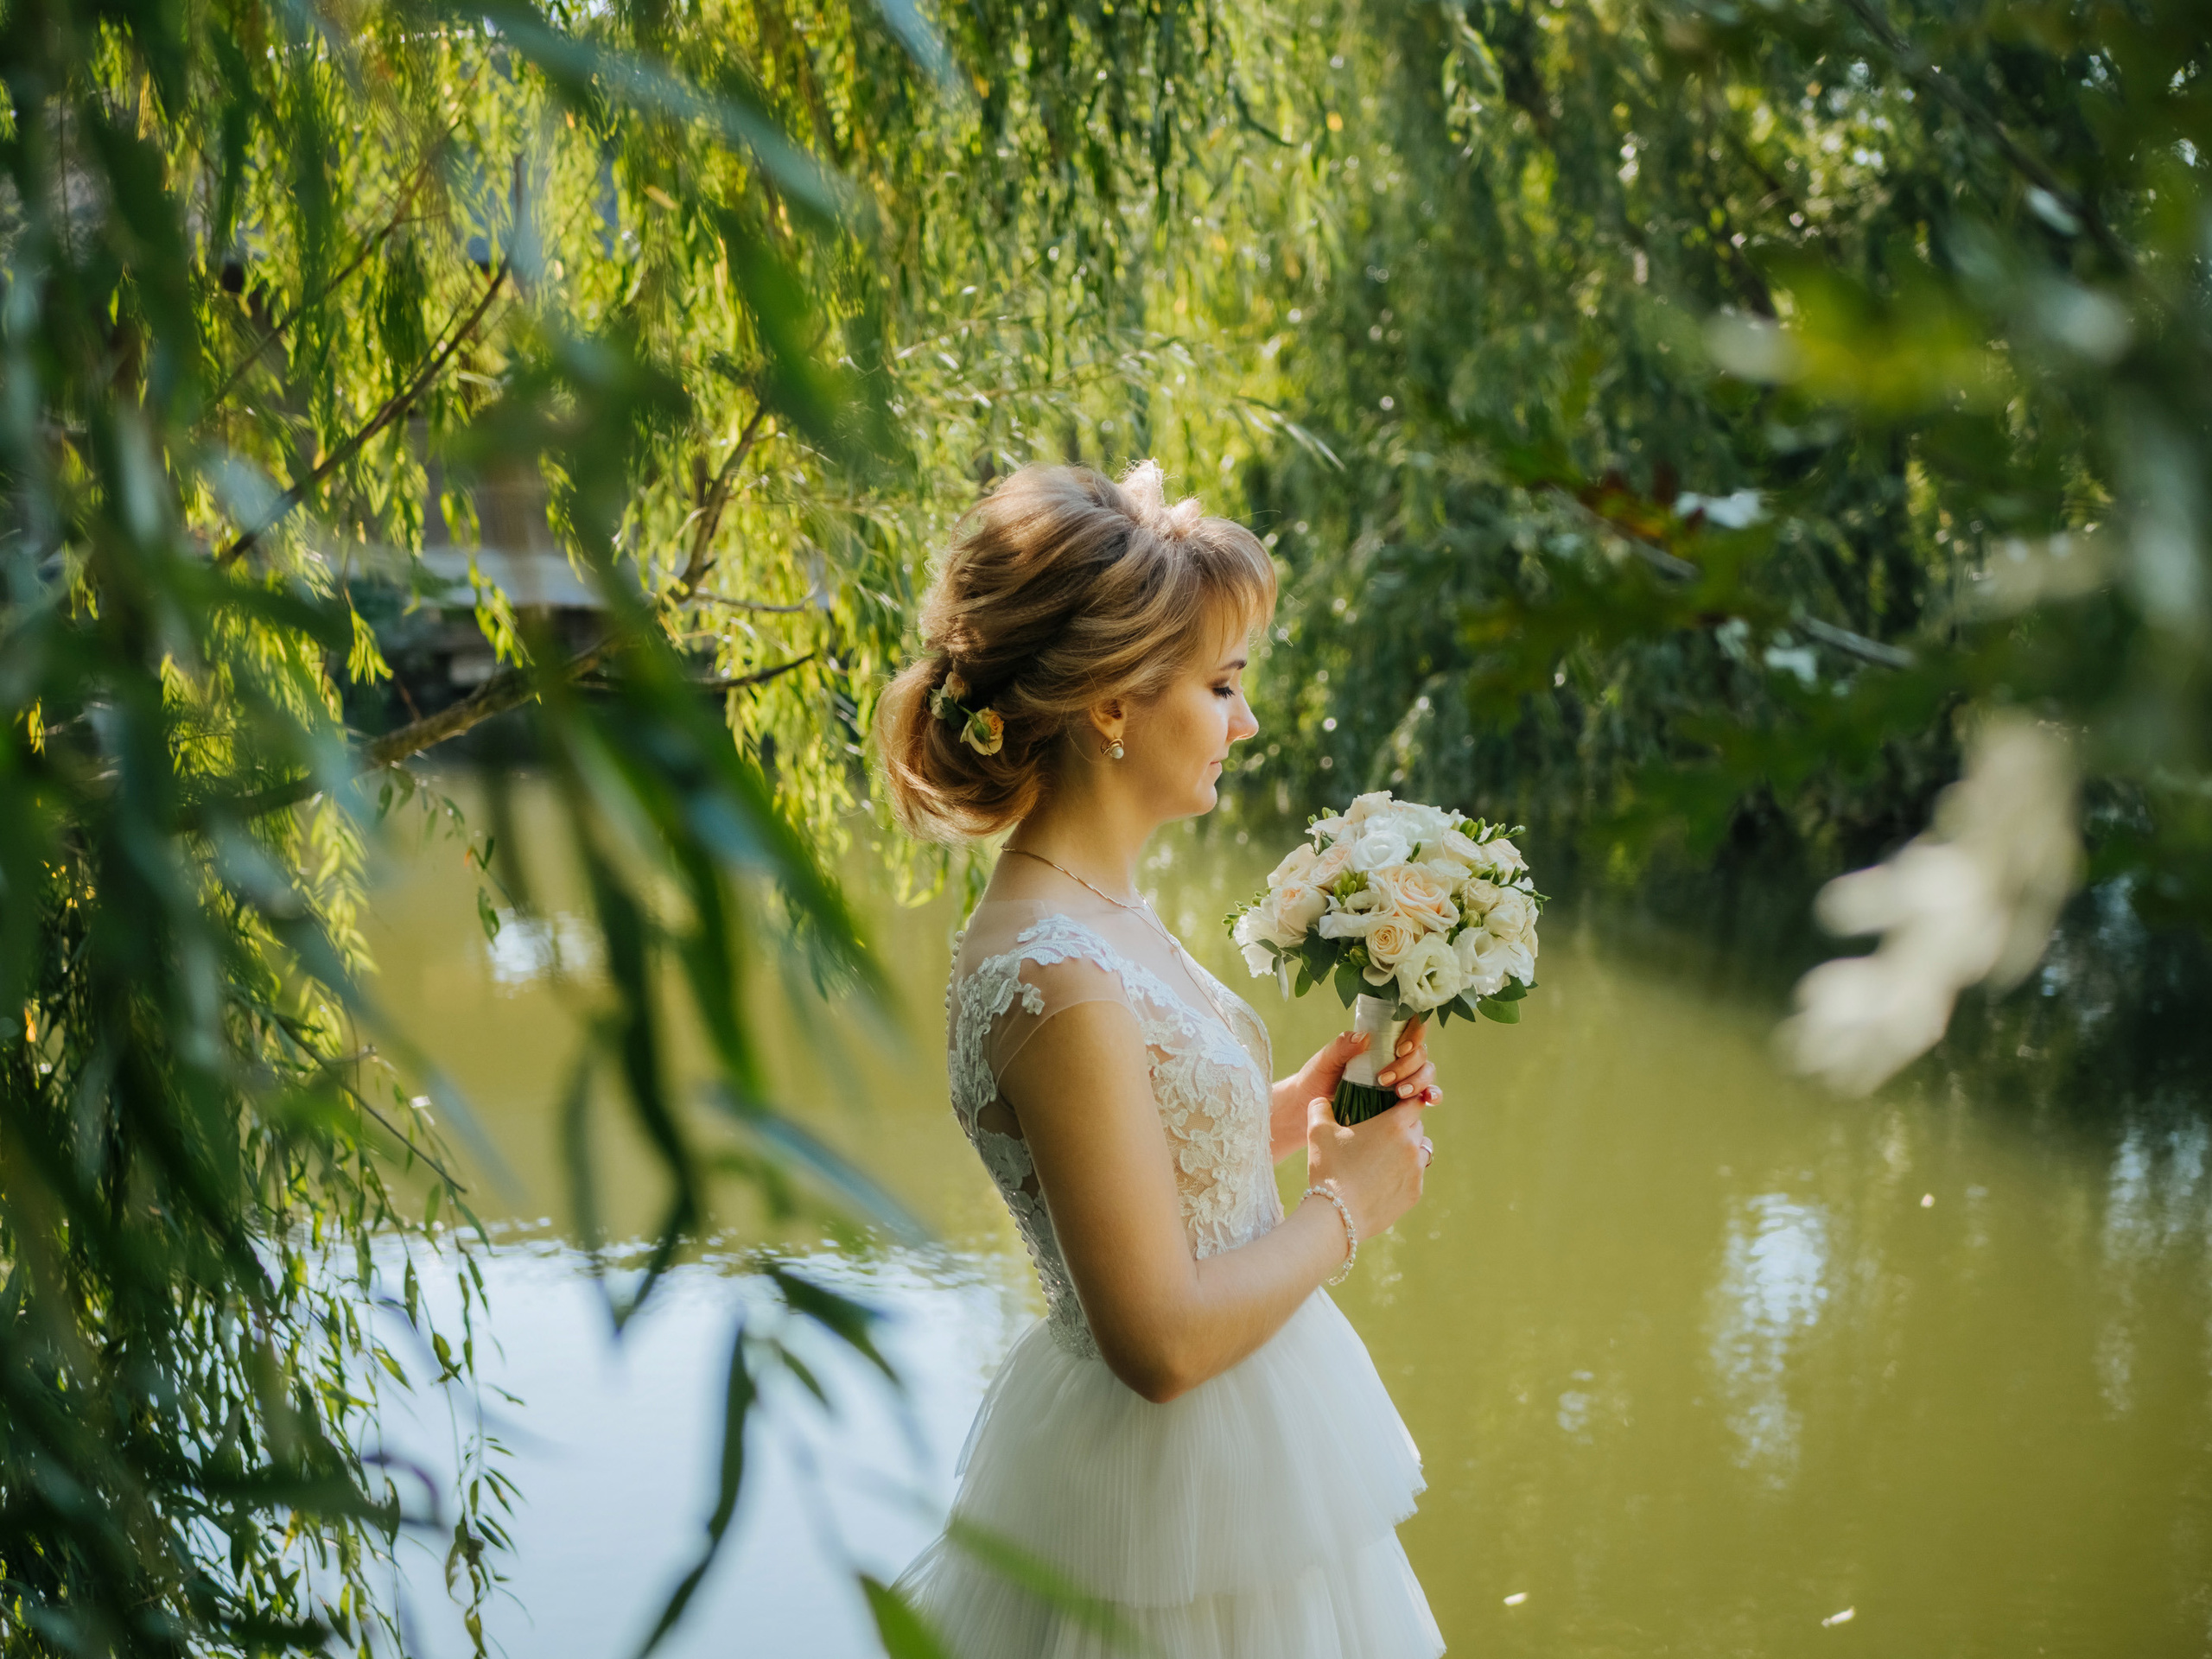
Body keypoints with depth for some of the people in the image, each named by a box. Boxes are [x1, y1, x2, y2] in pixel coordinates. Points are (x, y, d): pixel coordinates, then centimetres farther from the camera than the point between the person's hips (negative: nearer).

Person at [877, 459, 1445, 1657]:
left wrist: (1280, 1117, 1)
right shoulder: (1060, 983, -27)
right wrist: (1348, 1205, -14)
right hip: (1180, 1502, -9)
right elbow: (1163, 1341, -26)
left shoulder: (1094, 908, 1)